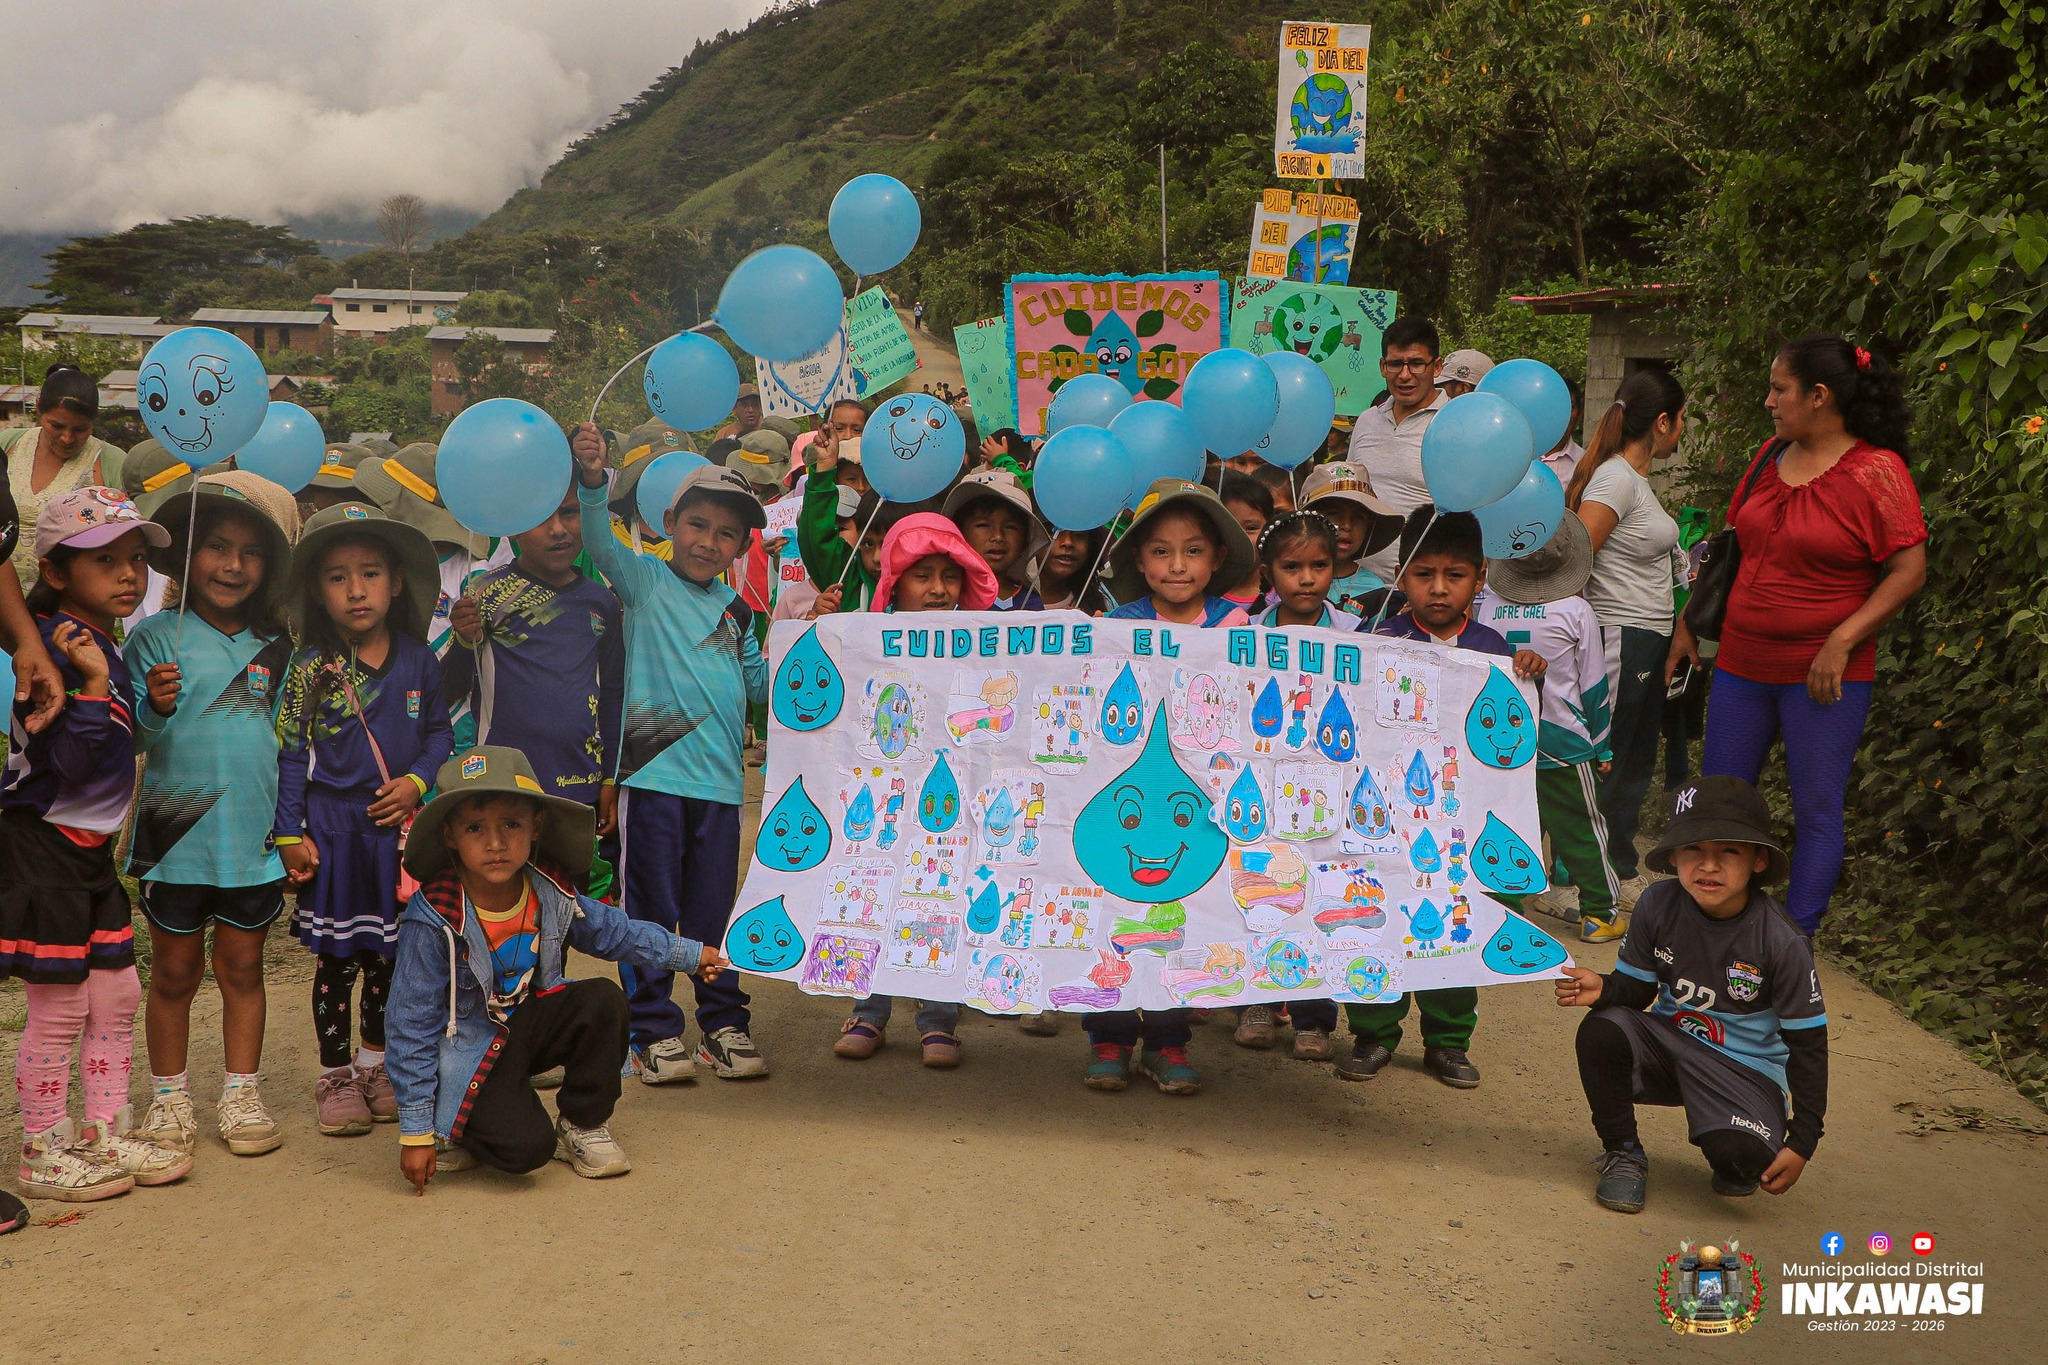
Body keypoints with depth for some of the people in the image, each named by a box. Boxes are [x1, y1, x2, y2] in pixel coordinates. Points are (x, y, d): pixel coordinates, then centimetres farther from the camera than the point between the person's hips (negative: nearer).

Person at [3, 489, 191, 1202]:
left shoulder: (107, 646, 10)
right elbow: (71, 761, -25)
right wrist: (94, 683, -31)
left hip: (91, 848, 9)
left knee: (116, 995, 13)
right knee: (59, 1007, 0)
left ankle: (107, 1136, 25)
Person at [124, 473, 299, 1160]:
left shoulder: (274, 647, 7)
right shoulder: (157, 638, -4)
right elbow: (129, 740, -8)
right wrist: (154, 709, -26)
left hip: (256, 839, 3)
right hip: (177, 837, -2)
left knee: (242, 967, 11)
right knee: (176, 972, 8)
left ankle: (242, 1095, 20)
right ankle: (169, 1098, 22)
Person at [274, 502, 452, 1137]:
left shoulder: (419, 660, 1)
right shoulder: (309, 668, -6)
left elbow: (439, 732, 9)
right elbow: (289, 753, -4)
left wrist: (416, 781, -9)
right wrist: (290, 835, -7)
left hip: (400, 828, 2)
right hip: (333, 830, -2)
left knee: (389, 954, 13)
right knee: (337, 959, 5)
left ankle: (376, 1062, 30)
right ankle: (336, 1075, 19)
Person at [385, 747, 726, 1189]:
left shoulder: (553, 896, -11)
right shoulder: (433, 921, -25)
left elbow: (612, 931, 11)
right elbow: (411, 1025, -19)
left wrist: (690, 955, 16)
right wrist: (416, 1132, -17)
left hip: (531, 1027, 6)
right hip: (469, 1054, -5)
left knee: (603, 1000, -21)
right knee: (526, 1148, -25)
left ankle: (583, 1126, 0)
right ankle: (456, 1128, 10)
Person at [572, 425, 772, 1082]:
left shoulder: (736, 609, 15)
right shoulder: (645, 581, 1)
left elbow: (759, 684, 20)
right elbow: (597, 541, -15)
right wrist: (592, 481, -31)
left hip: (719, 780, 4)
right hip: (651, 773, -4)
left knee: (716, 910, 10)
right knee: (651, 909, 3)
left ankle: (725, 1024, 23)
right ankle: (654, 1031, 14)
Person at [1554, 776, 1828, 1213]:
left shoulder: (1783, 943, -19)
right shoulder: (1658, 906, -12)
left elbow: (1808, 1045, -11)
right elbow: (1638, 989, 0)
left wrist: (1802, 1141, -12)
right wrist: (1604, 989, -26)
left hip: (1745, 1068, -3)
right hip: (1669, 1042, 3)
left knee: (1738, 1155, -32)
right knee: (1601, 1030, -28)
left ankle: (1739, 1163, 11)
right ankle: (1623, 1153, -4)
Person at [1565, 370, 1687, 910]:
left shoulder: (1637, 478, 14)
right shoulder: (1616, 479, -16)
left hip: (1647, 644, 10)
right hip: (1619, 641, -10)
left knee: (1635, 764, 18)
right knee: (1600, 768, -4)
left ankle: (1621, 871, 30)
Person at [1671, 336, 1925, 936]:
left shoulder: (1876, 470, -11)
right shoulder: (1772, 457, 8)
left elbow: (1909, 571, -13)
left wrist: (1841, 642, -19)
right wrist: (1688, 624, 15)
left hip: (1823, 676, -6)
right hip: (1741, 663, 7)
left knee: (1816, 809, 2)